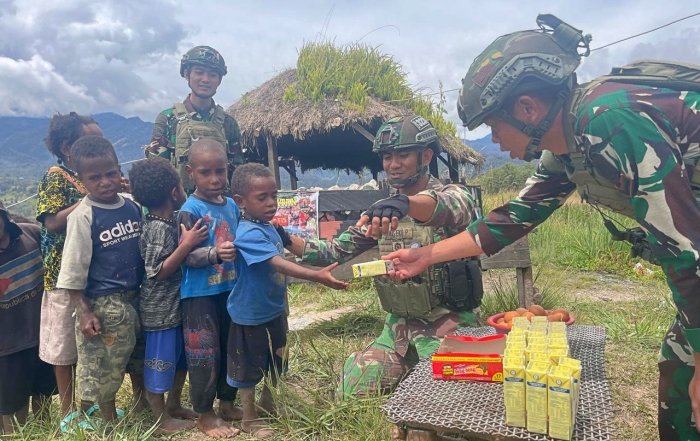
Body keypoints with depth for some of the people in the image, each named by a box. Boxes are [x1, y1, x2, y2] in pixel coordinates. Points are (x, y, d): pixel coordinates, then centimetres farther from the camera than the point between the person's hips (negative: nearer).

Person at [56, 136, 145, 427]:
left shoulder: (133, 205, -1)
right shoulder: (83, 216, -15)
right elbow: (73, 270, -14)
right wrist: (83, 312, -15)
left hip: (135, 298, 5)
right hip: (102, 304, -5)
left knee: (139, 359, 21)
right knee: (103, 368, 10)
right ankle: (111, 423, 32)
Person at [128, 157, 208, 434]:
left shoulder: (169, 222, 6)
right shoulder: (159, 229, -23)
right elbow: (158, 272, -25)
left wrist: (188, 240, 6)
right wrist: (187, 244, -30)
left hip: (176, 305, 10)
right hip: (160, 310, -10)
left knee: (180, 358, 22)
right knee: (160, 362, 7)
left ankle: (174, 405, 39)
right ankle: (162, 420, 24)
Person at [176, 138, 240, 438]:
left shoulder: (232, 205, 5)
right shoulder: (190, 210, -15)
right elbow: (186, 256, -21)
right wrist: (214, 253, -35)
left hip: (230, 289, 7)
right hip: (200, 295, -6)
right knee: (204, 354, 4)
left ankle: (227, 403, 35)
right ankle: (205, 415, 22)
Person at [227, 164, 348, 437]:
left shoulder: (273, 228, 0)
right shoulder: (248, 234, -28)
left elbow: (299, 248, 18)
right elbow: (280, 265, -39)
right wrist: (318, 277, -48)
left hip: (275, 309, 9)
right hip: (251, 314, -8)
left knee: (277, 363, 24)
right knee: (249, 368, 11)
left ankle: (267, 404, 47)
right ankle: (249, 419, 30)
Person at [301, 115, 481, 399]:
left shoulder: (453, 196, -10)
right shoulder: (382, 211, 7)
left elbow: (450, 208, -36)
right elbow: (337, 251, 9)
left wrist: (404, 203, -57)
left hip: (450, 324, -5)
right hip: (399, 326, 5)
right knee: (352, 393, -1)